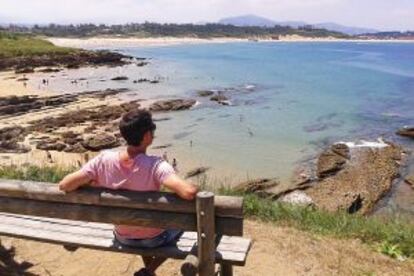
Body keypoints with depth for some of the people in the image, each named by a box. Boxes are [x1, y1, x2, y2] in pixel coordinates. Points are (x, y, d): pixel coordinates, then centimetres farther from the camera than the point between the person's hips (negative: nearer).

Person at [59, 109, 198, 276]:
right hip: (153, 238, -4)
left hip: (122, 237, 4)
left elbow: (64, 185, -16)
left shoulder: (104, 160, -21)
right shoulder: (155, 165, -32)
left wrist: (94, 182, -1)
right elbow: (189, 192, -44)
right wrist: (195, 188, -21)